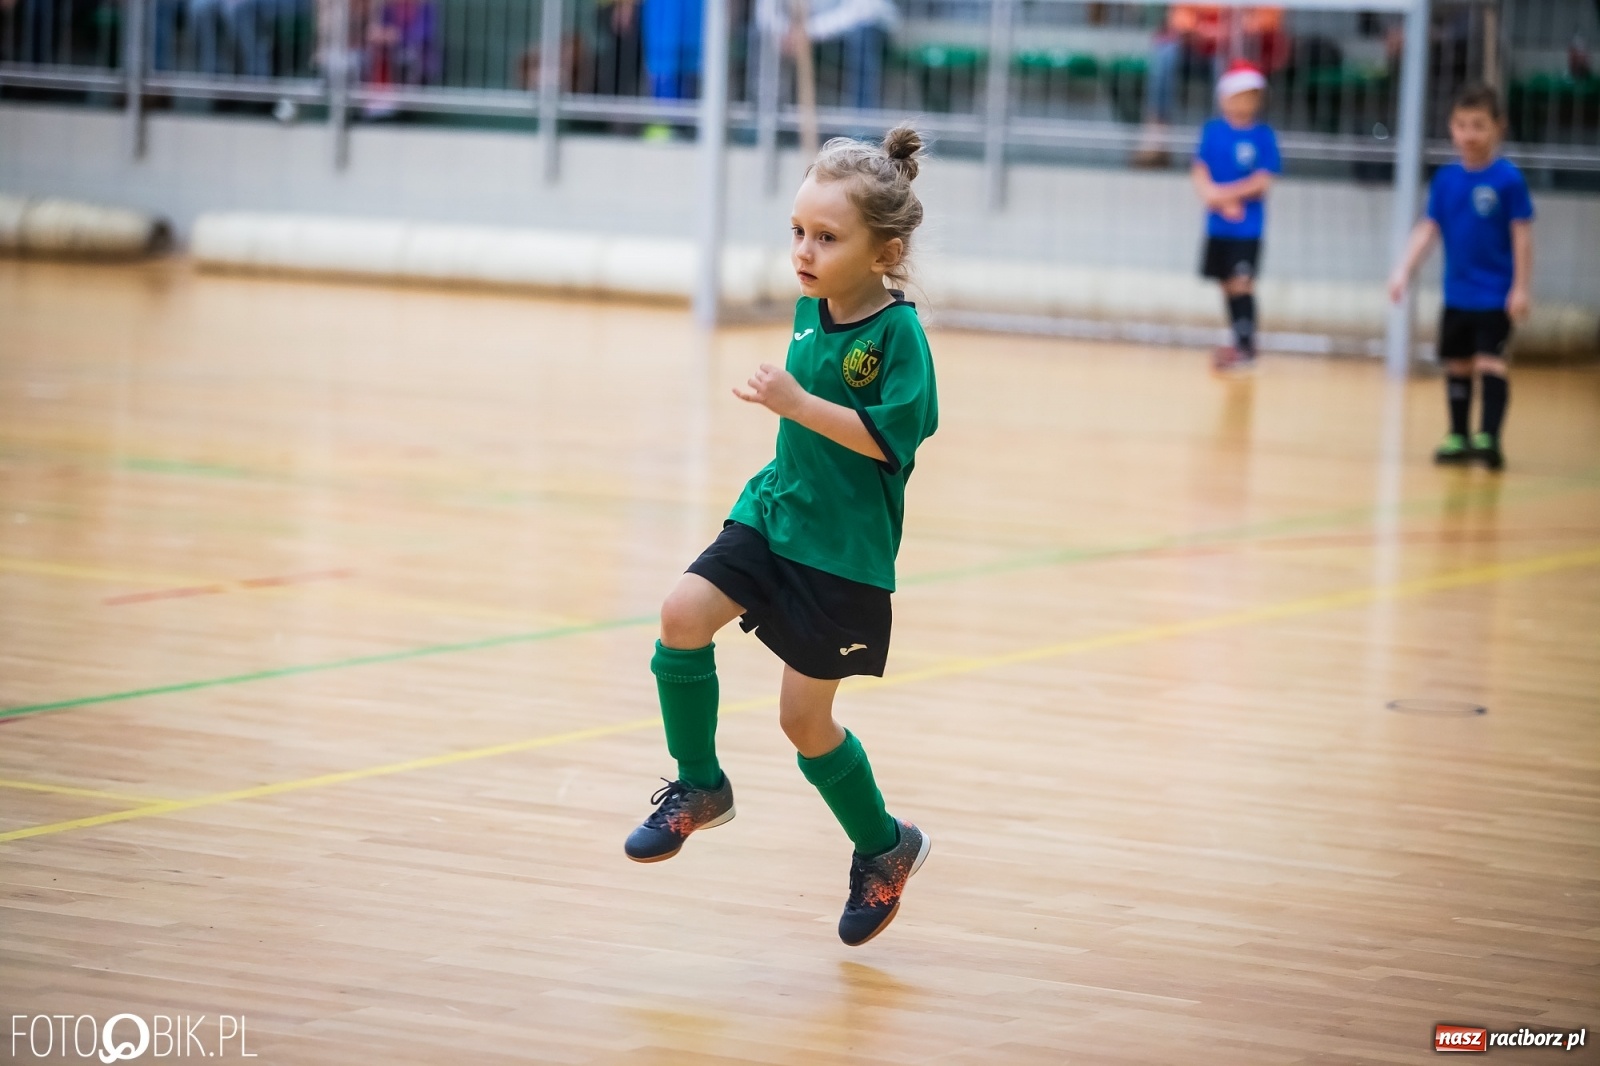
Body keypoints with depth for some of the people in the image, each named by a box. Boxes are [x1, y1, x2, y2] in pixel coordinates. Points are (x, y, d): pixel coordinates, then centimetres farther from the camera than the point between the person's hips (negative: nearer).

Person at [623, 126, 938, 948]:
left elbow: (893, 435, -25)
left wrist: (799, 404, -29)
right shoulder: (808, 312, 4)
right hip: (773, 513, 6)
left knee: (804, 715, 0)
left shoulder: (897, 332, -18)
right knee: (683, 614, -16)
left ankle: (884, 847, 25)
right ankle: (699, 787, 3)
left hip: (846, 551, -6)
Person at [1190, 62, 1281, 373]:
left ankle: (1246, 347, -9)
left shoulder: (1263, 135, -4)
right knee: (1228, 285, 10)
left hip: (1248, 227, -4)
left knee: (1241, 283, -11)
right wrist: (1222, 202, -15)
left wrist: (1224, 193, -15)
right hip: (1217, 226, 4)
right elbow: (1199, 172, -1)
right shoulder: (1212, 131, 4)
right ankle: (1240, 344, 22)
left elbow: (1264, 181, -9)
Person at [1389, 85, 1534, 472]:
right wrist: (1404, 270, -5)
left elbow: (1522, 234, -9)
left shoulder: (1508, 179, -11)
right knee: (1456, 364, 13)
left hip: (1495, 295, -6)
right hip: (1456, 293, 6)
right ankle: (1459, 437, 23)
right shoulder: (1446, 179, 3)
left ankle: (1489, 437, -16)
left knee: (1490, 363, -13)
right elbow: (1428, 228, 5)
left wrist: (1521, 288, -11)